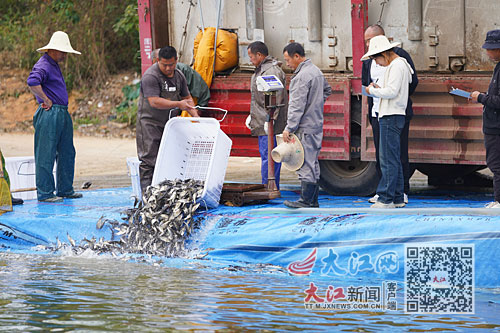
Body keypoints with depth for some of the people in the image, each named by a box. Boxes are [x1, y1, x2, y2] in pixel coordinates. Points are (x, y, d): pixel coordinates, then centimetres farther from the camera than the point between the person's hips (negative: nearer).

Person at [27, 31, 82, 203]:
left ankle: (65, 189, 21)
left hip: (62, 114, 10)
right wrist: (46, 100, -21)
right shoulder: (43, 65, -12)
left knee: (67, 153, 13)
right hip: (49, 114, -10)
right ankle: (44, 193, -4)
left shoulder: (55, 65, 20)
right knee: (46, 154, -6)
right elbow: (32, 82, -31)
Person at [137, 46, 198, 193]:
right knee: (149, 160, -11)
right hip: (150, 123, -7)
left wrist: (195, 115, 3)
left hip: (170, 123, 7)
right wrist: (178, 104, -27)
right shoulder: (150, 76, -15)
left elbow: (187, 98, 19)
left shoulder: (179, 76, 10)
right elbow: (154, 102, -24)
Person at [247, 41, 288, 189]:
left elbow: (275, 99, -21)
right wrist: (251, 116, 25)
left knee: (268, 156, -9)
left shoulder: (272, 71, -15)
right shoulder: (261, 70, 20)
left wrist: (270, 119, -25)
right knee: (266, 155, 12)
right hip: (262, 123, 11)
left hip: (271, 124, -11)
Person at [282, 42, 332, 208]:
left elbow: (297, 106, -22)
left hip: (305, 127, -10)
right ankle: (313, 200, 16)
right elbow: (327, 90, 30)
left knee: (306, 163, -7)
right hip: (317, 123, 10)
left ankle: (306, 200, -7)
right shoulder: (316, 71, 13)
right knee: (312, 163, 12)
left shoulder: (302, 76, -18)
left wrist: (289, 128, -20)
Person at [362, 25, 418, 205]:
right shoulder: (368, 61, 13)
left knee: (400, 152, -4)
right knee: (380, 153, 5)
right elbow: (365, 84, 22)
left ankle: (402, 192, 1)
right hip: (377, 113, 5)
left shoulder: (399, 55, -4)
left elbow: (412, 81, -3)